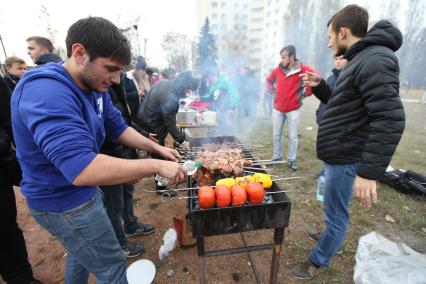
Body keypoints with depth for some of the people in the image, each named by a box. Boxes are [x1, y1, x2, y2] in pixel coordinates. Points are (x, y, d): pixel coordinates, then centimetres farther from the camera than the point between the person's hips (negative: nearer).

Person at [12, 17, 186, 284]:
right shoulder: (47, 92, -31)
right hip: (64, 202, -9)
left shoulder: (95, 87, -1)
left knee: (83, 252, 30)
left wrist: (157, 148, -5)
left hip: (82, 193, 9)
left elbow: (119, 128, 6)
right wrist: (156, 166, -35)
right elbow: (83, 169, -41)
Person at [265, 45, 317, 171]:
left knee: (293, 137, 4)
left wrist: (305, 93, -8)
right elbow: (268, 79, 21)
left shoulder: (303, 69, -10)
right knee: (276, 135, 10)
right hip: (277, 109, 4)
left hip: (293, 110, -3)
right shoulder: (278, 70, 2)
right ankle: (277, 157, 26)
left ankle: (291, 160, 19)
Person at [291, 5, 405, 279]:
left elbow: (390, 120, -26)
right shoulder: (359, 60, 15)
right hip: (339, 154, 10)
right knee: (335, 211, 24)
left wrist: (370, 172, -28)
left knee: (336, 214, 7)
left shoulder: (375, 61, -18)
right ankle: (330, 238, 44)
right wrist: (320, 86, 9)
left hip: (346, 158, -10)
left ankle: (318, 262, 24)